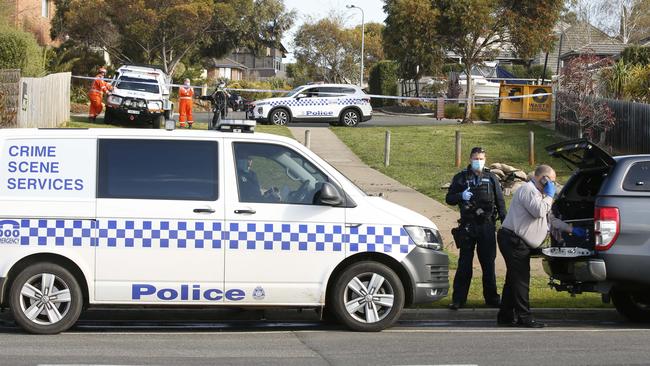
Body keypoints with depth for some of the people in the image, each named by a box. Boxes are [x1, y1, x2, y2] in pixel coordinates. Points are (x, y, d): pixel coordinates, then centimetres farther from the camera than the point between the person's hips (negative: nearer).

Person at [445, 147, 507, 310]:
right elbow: (449, 198, 9)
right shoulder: (461, 178, 8)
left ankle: (491, 298, 15)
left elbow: (500, 201, 11)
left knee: (488, 263, 6)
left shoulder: (491, 178, 10)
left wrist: (504, 221, 1)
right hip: (467, 227, -1)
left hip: (487, 226, 1)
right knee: (464, 265, -1)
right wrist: (461, 196, -12)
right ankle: (458, 299, 1)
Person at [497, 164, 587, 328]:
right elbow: (539, 211, -25)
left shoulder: (537, 192, 23)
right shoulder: (528, 190, -11)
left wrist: (571, 229, 21)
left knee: (514, 279, 12)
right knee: (520, 279, -10)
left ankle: (506, 316, 16)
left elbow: (550, 218, 26)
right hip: (513, 239, -11)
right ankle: (524, 317, -11)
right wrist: (549, 196, -10)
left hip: (518, 242, 11)